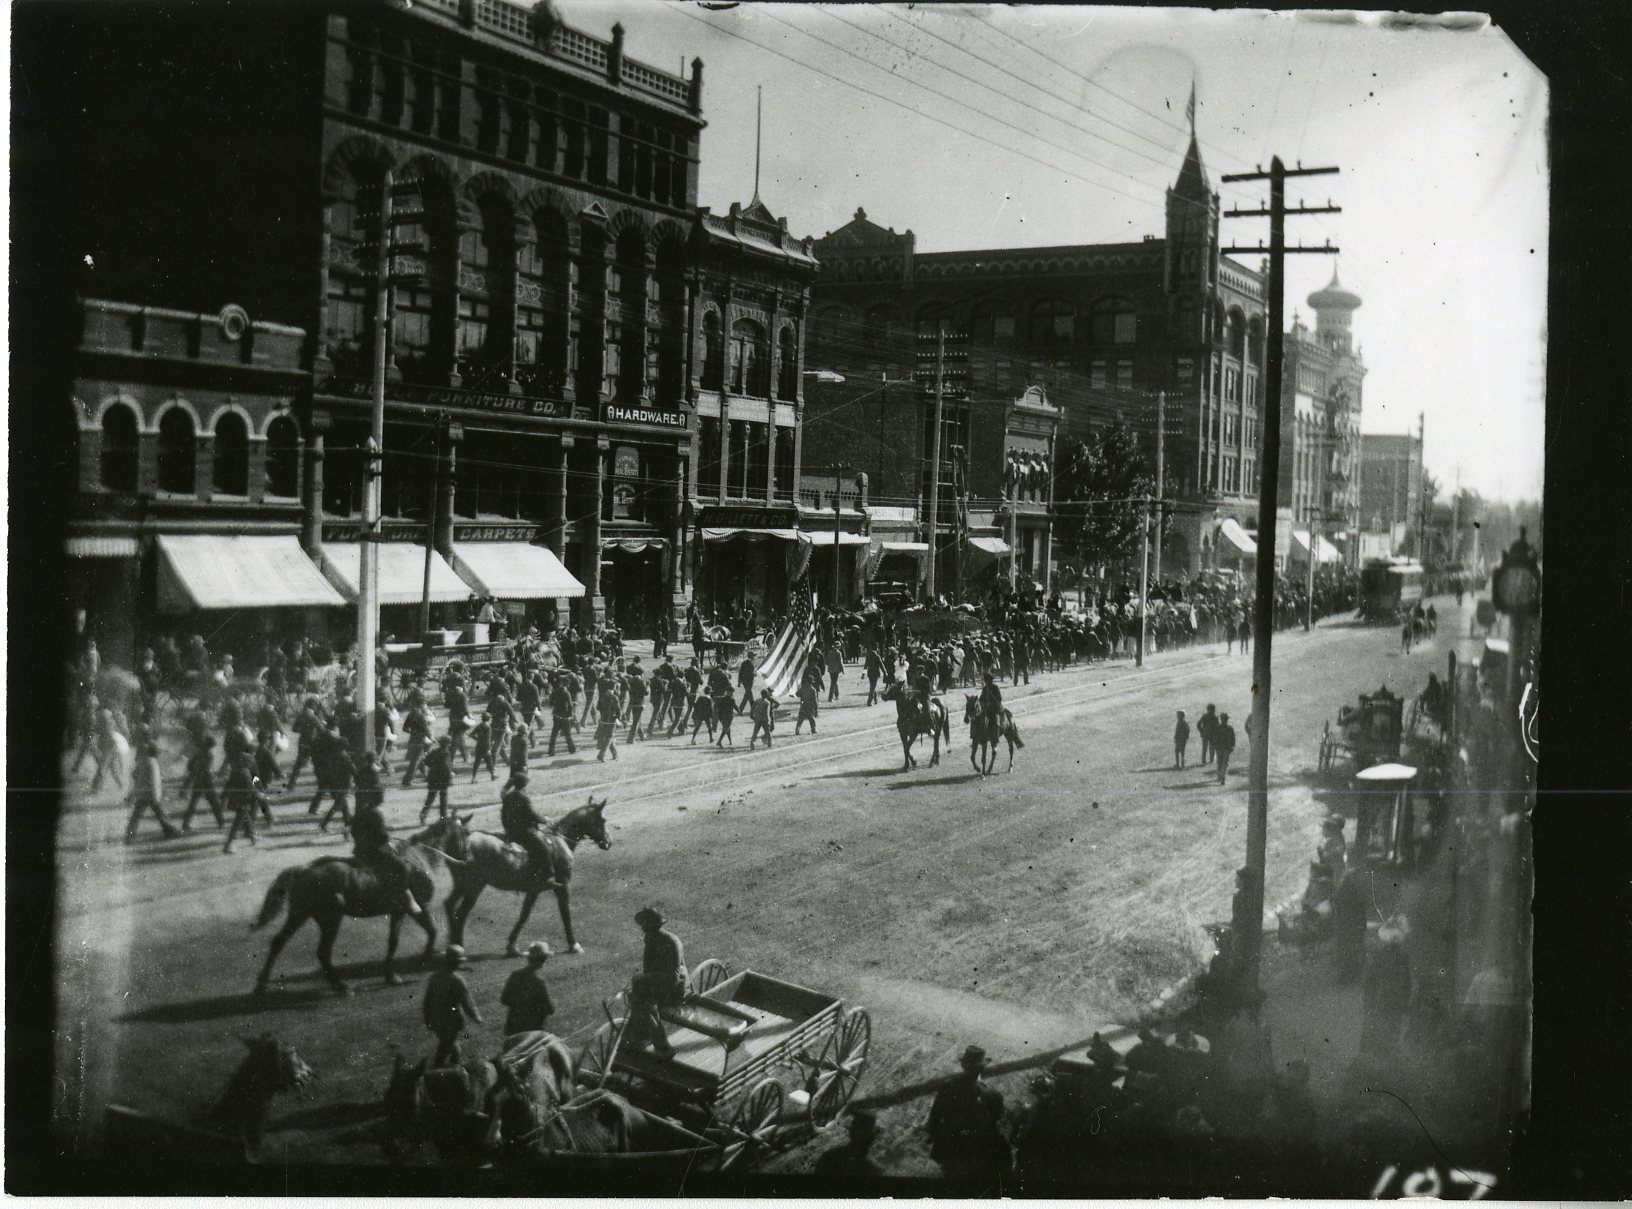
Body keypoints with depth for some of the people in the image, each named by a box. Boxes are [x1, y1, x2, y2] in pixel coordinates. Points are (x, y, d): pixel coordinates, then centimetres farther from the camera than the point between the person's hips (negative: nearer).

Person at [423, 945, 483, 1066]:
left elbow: (427, 1000, 6)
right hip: (451, 1024, -7)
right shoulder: (457, 981, -22)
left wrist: (428, 1020, 18)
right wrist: (477, 1018, -1)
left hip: (436, 1021, 7)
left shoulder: (434, 977, -2)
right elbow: (466, 1003, -16)